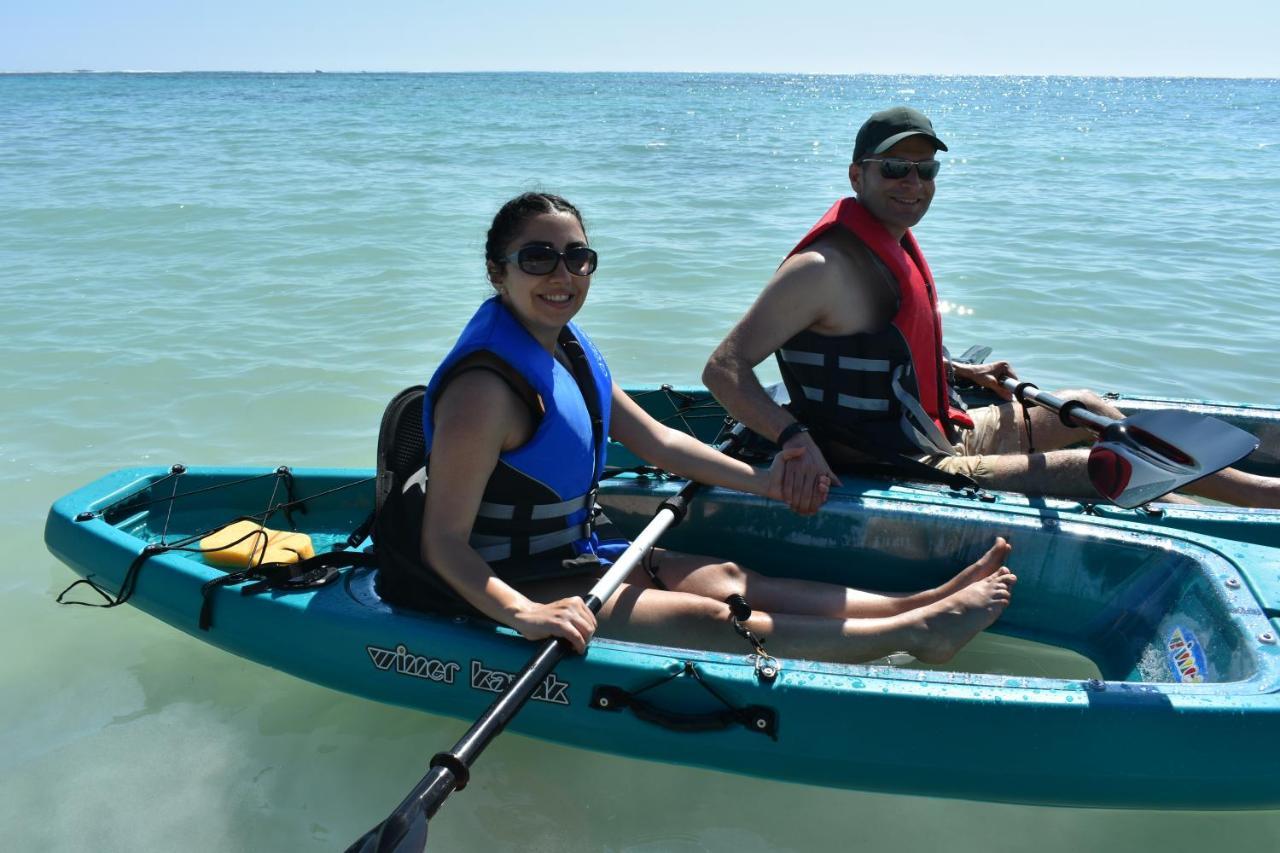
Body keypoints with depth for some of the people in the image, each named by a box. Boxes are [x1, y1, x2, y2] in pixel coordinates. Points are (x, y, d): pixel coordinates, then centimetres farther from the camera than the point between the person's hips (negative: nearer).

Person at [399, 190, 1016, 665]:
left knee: (727, 579, 0)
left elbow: (657, 441, 11)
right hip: (516, 589, -9)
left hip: (577, 555, 9)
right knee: (704, 619, -17)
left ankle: (921, 601, 0)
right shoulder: (485, 386, -25)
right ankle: (915, 632, -16)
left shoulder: (568, 350, 4)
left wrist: (759, 481, 7)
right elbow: (444, 543, -26)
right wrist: (522, 614, -41)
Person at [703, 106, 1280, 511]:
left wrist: (960, 372, 17)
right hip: (894, 472, -10)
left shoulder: (894, 246, 8)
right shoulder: (823, 267, -22)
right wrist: (796, 439, -42)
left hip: (939, 434, 10)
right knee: (1087, 468, -10)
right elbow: (724, 368, -28)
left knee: (1081, 408, 17)